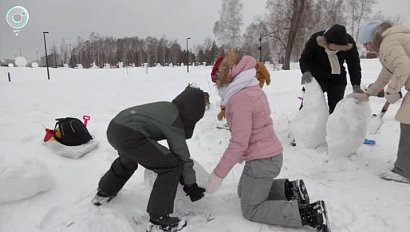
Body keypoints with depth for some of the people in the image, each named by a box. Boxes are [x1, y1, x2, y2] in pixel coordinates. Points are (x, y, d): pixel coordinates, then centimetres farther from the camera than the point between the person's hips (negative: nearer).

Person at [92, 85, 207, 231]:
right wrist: (191, 185, 10)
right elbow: (182, 156, -1)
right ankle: (158, 219, 3)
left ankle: (104, 193, 58)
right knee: (172, 166, -5)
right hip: (129, 135, -10)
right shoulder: (175, 122, -6)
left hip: (114, 128, 10)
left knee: (128, 160, 40)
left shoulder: (167, 107, 17)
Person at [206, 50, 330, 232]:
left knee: (250, 210, 6)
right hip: (271, 154, 9)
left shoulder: (240, 99, -24)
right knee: (244, 192, 27)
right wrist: (241, 155, 24)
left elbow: (239, 142, -26)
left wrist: (218, 174, -20)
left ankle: (307, 213, -2)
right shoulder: (252, 90, 4)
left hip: (262, 160, -9)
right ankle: (289, 189, 19)